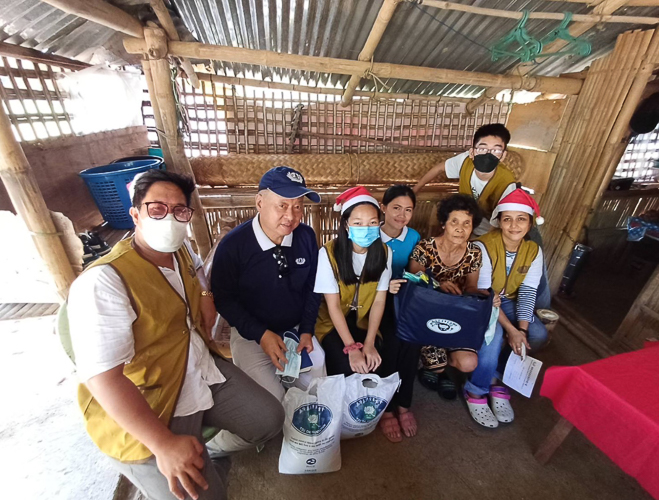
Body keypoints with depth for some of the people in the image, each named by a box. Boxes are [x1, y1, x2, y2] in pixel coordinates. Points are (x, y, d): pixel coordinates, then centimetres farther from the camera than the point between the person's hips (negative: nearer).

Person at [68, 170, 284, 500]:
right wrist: (164, 444, -28)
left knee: (270, 419, 8)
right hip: (146, 407, -7)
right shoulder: (103, 282, -25)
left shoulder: (183, 251, 1)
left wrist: (206, 294, 3)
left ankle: (210, 454, 31)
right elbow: (103, 376, -29)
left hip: (204, 372, 7)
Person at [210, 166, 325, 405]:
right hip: (251, 334, -3)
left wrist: (307, 330, -5)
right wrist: (260, 335, -17)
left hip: (296, 329, 3)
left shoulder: (306, 236, -11)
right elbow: (224, 299, -10)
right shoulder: (232, 245, -21)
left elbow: (312, 287, 0)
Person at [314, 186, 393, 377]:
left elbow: (379, 300, -9)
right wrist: (351, 347, -23)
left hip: (363, 320, 3)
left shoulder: (384, 252, -13)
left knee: (372, 364, -17)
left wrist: (369, 343, -15)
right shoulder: (329, 253, -25)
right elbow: (333, 306, -20)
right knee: (346, 367, -21)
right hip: (332, 321, -2)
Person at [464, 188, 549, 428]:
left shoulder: (534, 250, -5)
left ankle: (500, 380, 4)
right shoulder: (483, 246, -22)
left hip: (508, 302, 6)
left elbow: (527, 292, -8)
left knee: (538, 335, -18)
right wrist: (511, 329, -27)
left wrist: (522, 328, -21)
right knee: (494, 335, -31)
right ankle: (475, 392, -8)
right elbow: (484, 294, -23)